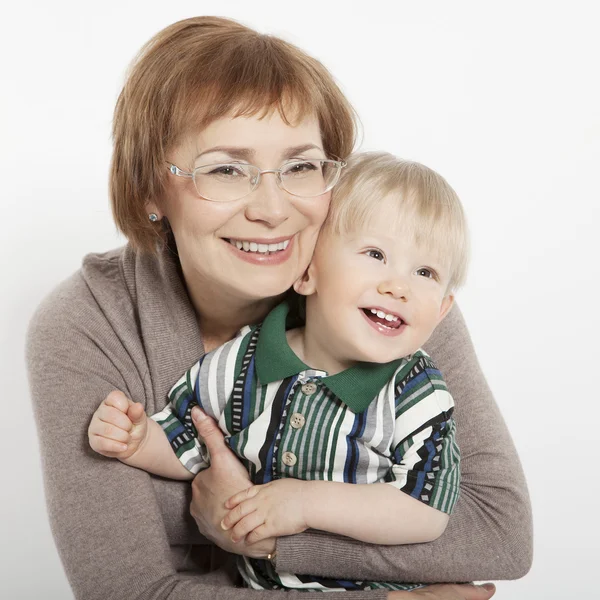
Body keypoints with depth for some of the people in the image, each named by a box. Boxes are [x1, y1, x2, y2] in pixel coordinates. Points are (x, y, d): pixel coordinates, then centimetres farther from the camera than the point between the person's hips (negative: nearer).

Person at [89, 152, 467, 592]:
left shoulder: (418, 395, -14)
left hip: (374, 588, -1)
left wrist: (310, 502, -25)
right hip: (252, 583, 2)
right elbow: (183, 447, 7)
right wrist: (138, 441, -13)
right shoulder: (236, 368, -7)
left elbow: (429, 514, -20)